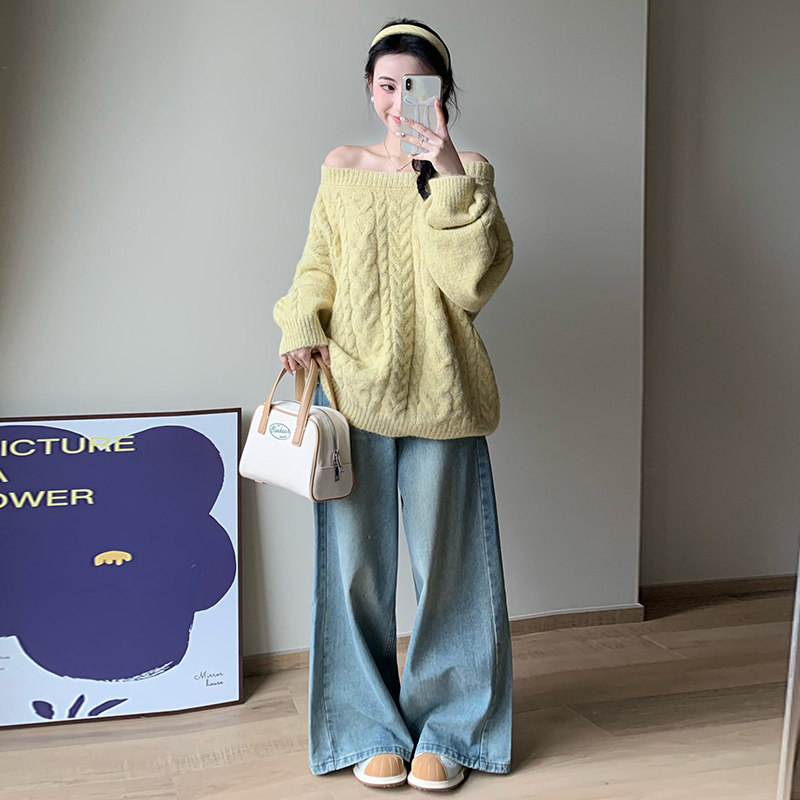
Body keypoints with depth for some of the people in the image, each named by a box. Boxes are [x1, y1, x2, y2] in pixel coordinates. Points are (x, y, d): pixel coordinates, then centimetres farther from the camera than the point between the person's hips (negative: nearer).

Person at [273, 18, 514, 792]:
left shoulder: (469, 172, 4)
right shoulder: (342, 169, 10)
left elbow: (472, 279, -10)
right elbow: (316, 269, 13)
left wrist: (449, 176, -18)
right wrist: (303, 330, -5)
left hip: (438, 395, -1)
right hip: (352, 388, 2)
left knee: (446, 565, 6)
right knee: (357, 566, 6)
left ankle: (445, 729, 23)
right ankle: (373, 729, 22)